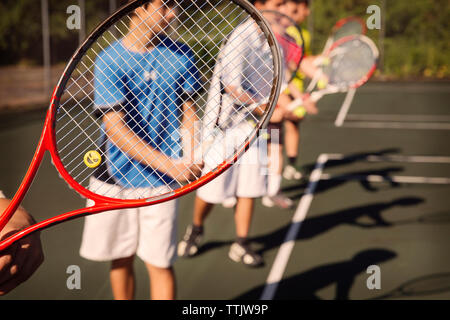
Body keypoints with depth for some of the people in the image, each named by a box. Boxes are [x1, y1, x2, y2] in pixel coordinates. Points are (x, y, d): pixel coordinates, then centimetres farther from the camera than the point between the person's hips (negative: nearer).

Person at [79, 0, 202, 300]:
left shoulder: (181, 54, 0)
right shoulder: (109, 61, -9)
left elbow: (188, 111, 8)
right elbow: (116, 129, -15)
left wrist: (192, 158, -11)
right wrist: (169, 163, -25)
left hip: (160, 180, 1)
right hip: (114, 177, -1)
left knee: (159, 262, 0)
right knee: (121, 259, 13)